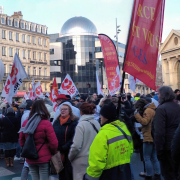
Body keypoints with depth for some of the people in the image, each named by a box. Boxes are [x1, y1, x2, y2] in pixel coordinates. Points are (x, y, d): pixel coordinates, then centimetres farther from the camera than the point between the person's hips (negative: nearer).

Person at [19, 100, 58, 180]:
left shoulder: (25, 123, 3)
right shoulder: (46, 123, -13)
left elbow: (21, 141, 11)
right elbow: (53, 142, -14)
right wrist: (54, 153, 4)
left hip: (30, 159, 5)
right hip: (44, 158, -5)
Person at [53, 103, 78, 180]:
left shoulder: (73, 122, -7)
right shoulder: (56, 122, 10)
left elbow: (73, 139, -13)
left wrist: (63, 149, -16)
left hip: (68, 153, -5)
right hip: (58, 153, 5)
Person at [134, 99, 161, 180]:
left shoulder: (148, 110, -12)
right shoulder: (153, 109, 18)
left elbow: (144, 122, -22)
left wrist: (136, 114, -15)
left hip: (149, 138, -10)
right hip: (154, 137, 10)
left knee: (147, 158, -3)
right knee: (154, 158, 14)